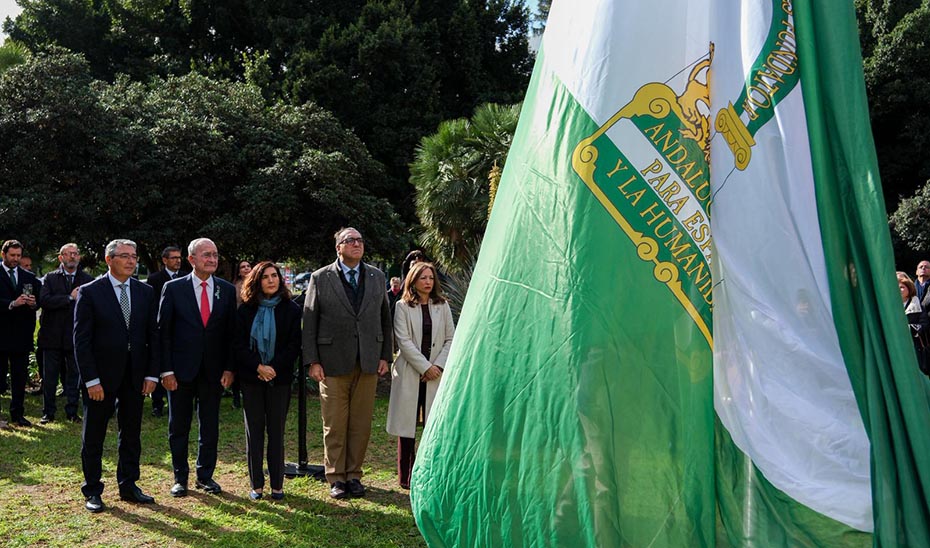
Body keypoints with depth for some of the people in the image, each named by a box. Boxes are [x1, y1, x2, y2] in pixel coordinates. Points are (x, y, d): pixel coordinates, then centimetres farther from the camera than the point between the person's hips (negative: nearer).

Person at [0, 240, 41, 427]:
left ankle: (17, 414, 15)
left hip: (22, 334, 4)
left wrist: (33, 303, -11)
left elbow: (39, 301, 10)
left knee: (20, 376, 7)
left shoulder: (30, 278, 12)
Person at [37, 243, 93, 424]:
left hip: (76, 335, 0)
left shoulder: (88, 280, 4)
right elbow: (44, 300, -13)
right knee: (49, 377, 7)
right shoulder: (50, 278, 3)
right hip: (52, 336, 0)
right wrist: (70, 298, -17)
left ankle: (72, 411, 18)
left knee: (74, 376, 7)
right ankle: (48, 412, 19)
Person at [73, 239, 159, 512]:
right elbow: (81, 340, -9)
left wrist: (152, 374, -1)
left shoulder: (145, 292, 5)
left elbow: (152, 336, 6)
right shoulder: (89, 292, -7)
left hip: (135, 376, 4)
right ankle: (92, 491, 22)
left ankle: (128, 486, 26)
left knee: (131, 434, 13)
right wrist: (91, 380, -14)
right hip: (101, 377, -4)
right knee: (93, 437, 8)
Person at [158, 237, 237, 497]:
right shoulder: (173, 288, -3)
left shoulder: (227, 290, 3)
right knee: (178, 427, 9)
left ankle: (205, 475, 24)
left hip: (213, 370, 2)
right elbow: (163, 331, -3)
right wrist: (166, 370, -8)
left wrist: (229, 368, -2)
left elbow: (231, 332, 5)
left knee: (210, 427, 10)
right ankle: (180, 477, 23)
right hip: (181, 369, -2)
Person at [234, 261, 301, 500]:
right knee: (254, 431, 4)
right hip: (251, 378, 1)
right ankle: (256, 484, 12)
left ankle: (277, 484, 10)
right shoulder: (246, 310, 5)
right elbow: (239, 345, 1)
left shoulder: (291, 309, 2)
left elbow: (294, 345, -2)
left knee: (276, 432, 2)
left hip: (280, 379, -1)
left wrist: (274, 368, -13)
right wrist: (258, 367, -13)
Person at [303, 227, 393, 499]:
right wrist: (312, 361, -6)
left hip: (368, 363, 2)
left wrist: (385, 356, 6)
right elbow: (309, 322, 0)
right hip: (333, 363, -2)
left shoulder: (377, 277, 10)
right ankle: (336, 478, 18)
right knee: (334, 425, 4)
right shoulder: (320, 278, 2)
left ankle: (354, 474, 21)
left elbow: (385, 319, 12)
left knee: (361, 424, 7)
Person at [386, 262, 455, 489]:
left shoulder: (442, 306, 9)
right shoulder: (403, 306, 1)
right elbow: (404, 341, -7)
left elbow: (451, 339, 6)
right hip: (409, 373, -2)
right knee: (407, 425, 3)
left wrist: (439, 365, -6)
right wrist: (425, 367, -12)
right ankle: (406, 476, 12)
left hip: (436, 374, 2)